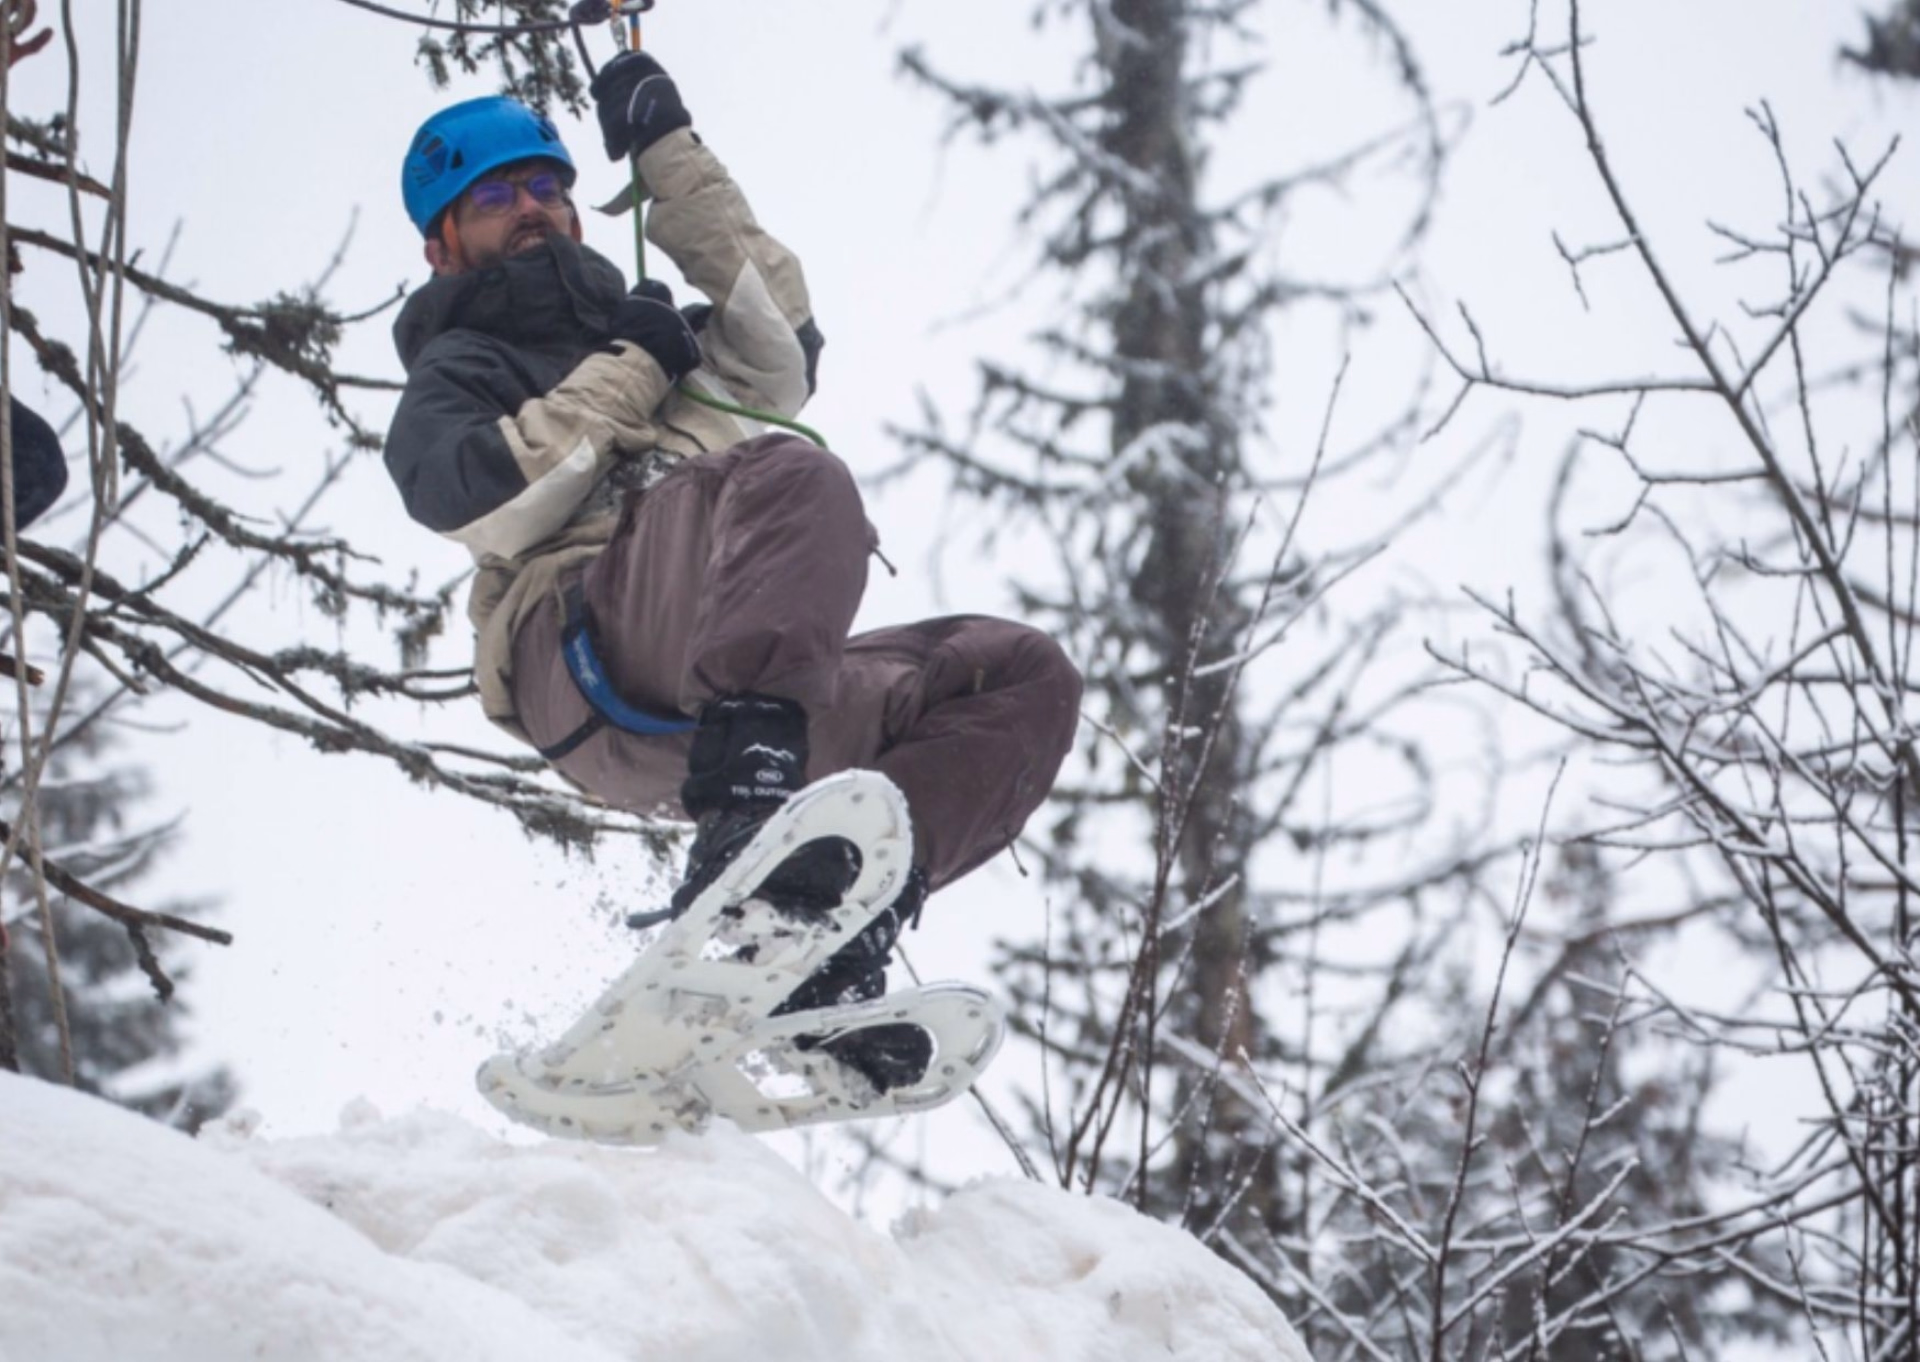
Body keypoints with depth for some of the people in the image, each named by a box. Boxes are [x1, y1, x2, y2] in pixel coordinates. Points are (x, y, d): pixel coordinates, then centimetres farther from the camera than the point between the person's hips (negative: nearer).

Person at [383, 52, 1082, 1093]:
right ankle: (741, 841, -52)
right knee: (797, 479, -31)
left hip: (772, 701, 6)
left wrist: (674, 160, 23)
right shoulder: (456, 367, 25)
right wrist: (622, 379, 7)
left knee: (1027, 678, -10)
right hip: (592, 655, -6)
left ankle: (839, 939, -30)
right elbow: (482, 505, 2)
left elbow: (779, 360, 19)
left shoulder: (654, 339, 42)